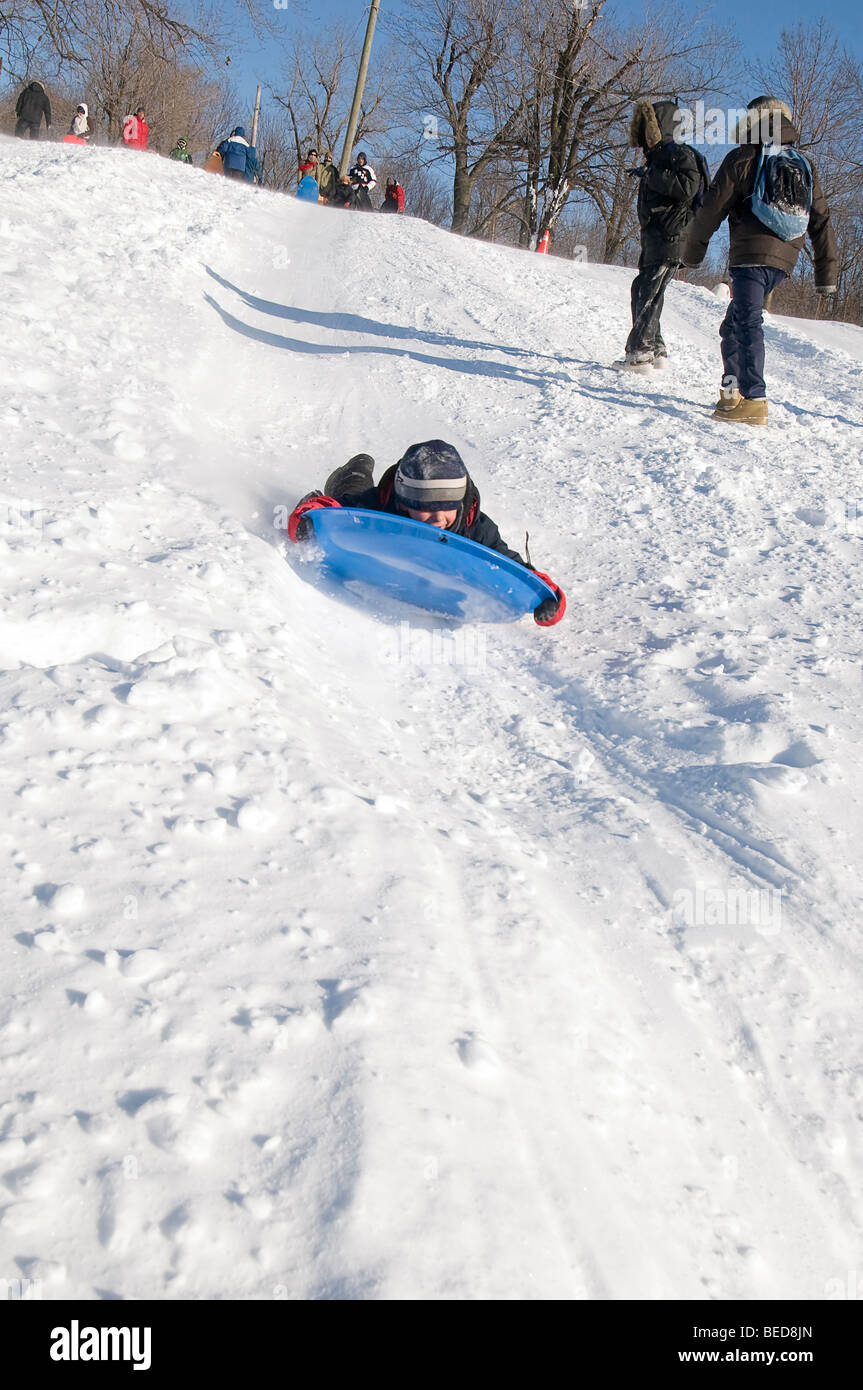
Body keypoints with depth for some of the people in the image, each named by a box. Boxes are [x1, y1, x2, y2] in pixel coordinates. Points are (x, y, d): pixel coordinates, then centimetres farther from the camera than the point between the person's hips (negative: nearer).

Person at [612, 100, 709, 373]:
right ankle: (656, 349, 17)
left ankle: (639, 352, -16)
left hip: (670, 238, -10)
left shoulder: (680, 154, -8)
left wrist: (652, 176, -22)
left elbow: (688, 187, -25)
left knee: (649, 294, -14)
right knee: (642, 291, 11)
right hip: (654, 238, 10)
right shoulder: (657, 157, 22)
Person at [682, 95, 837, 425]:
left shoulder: (742, 159, 3)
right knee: (734, 323, 18)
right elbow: (821, 222, 18)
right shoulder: (804, 166, 19)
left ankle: (754, 401, -26)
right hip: (784, 259, 6)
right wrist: (826, 274, 19)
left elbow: (712, 209, 1)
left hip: (751, 254, -6)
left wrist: (693, 251, 14)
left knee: (747, 324, -14)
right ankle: (732, 391, 19)